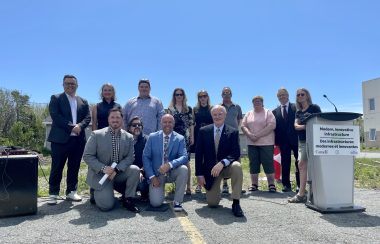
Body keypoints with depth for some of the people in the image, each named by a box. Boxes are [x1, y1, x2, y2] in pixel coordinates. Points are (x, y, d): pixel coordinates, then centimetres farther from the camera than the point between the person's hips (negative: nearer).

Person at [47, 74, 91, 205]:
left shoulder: (83, 101, 17)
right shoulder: (56, 98, 5)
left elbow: (88, 117, 7)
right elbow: (55, 116, -9)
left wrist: (79, 126, -13)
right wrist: (71, 126, -17)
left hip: (78, 139, 4)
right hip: (60, 138, -4)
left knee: (74, 167, 8)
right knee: (57, 167, 1)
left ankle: (71, 192, 18)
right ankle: (53, 194, 10)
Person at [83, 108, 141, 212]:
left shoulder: (129, 137, 1)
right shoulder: (96, 134, -7)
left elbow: (129, 157, -3)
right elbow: (87, 156, -9)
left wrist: (117, 169, -21)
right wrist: (103, 168, -22)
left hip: (119, 173, 3)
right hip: (100, 174, -3)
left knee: (135, 170, -25)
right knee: (106, 205, -17)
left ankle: (128, 199, -6)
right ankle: (96, 192, 17)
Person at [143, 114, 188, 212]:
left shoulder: (180, 138, -5)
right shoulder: (152, 137, -3)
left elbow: (184, 157, -16)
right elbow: (145, 157, -3)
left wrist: (169, 165, -34)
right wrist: (152, 176, -13)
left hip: (172, 172, 1)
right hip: (156, 174, -1)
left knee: (183, 169, -32)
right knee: (156, 203, -18)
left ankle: (177, 201, -13)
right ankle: (156, 189, 19)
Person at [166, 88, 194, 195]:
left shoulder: (188, 109, 10)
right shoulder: (170, 109, 11)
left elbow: (191, 124, 8)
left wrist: (192, 137, 1)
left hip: (185, 137, -1)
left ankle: (188, 186, -2)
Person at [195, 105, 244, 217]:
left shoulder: (233, 132, -6)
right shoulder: (203, 131, -3)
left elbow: (236, 153, -13)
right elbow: (198, 154, -2)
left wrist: (222, 163, -31)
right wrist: (199, 174, -7)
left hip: (226, 167, 0)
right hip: (210, 169, 1)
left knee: (237, 166, -36)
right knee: (212, 203, -5)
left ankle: (236, 203, -21)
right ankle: (215, 191, 33)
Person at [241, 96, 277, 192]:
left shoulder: (268, 113, 1)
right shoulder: (248, 114, 14)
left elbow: (272, 126, -12)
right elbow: (243, 126, 7)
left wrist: (258, 135, -17)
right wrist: (250, 135, -13)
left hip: (266, 143, -4)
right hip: (252, 143, 4)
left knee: (268, 163, -3)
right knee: (253, 164, 5)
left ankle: (271, 184, 4)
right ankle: (254, 184, 12)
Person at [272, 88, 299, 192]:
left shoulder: (296, 107, 2)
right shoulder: (275, 111, 11)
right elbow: (275, 127, 6)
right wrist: (276, 140, -3)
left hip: (296, 139, -2)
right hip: (284, 141, 3)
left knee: (299, 163, 4)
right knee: (285, 164, 6)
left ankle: (300, 185, 12)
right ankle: (286, 185, 14)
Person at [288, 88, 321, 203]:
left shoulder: (314, 108, 2)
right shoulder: (298, 112, 17)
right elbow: (296, 126, 5)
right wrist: (306, 126, -14)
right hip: (302, 141, 6)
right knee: (302, 165, 1)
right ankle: (301, 194, 4)